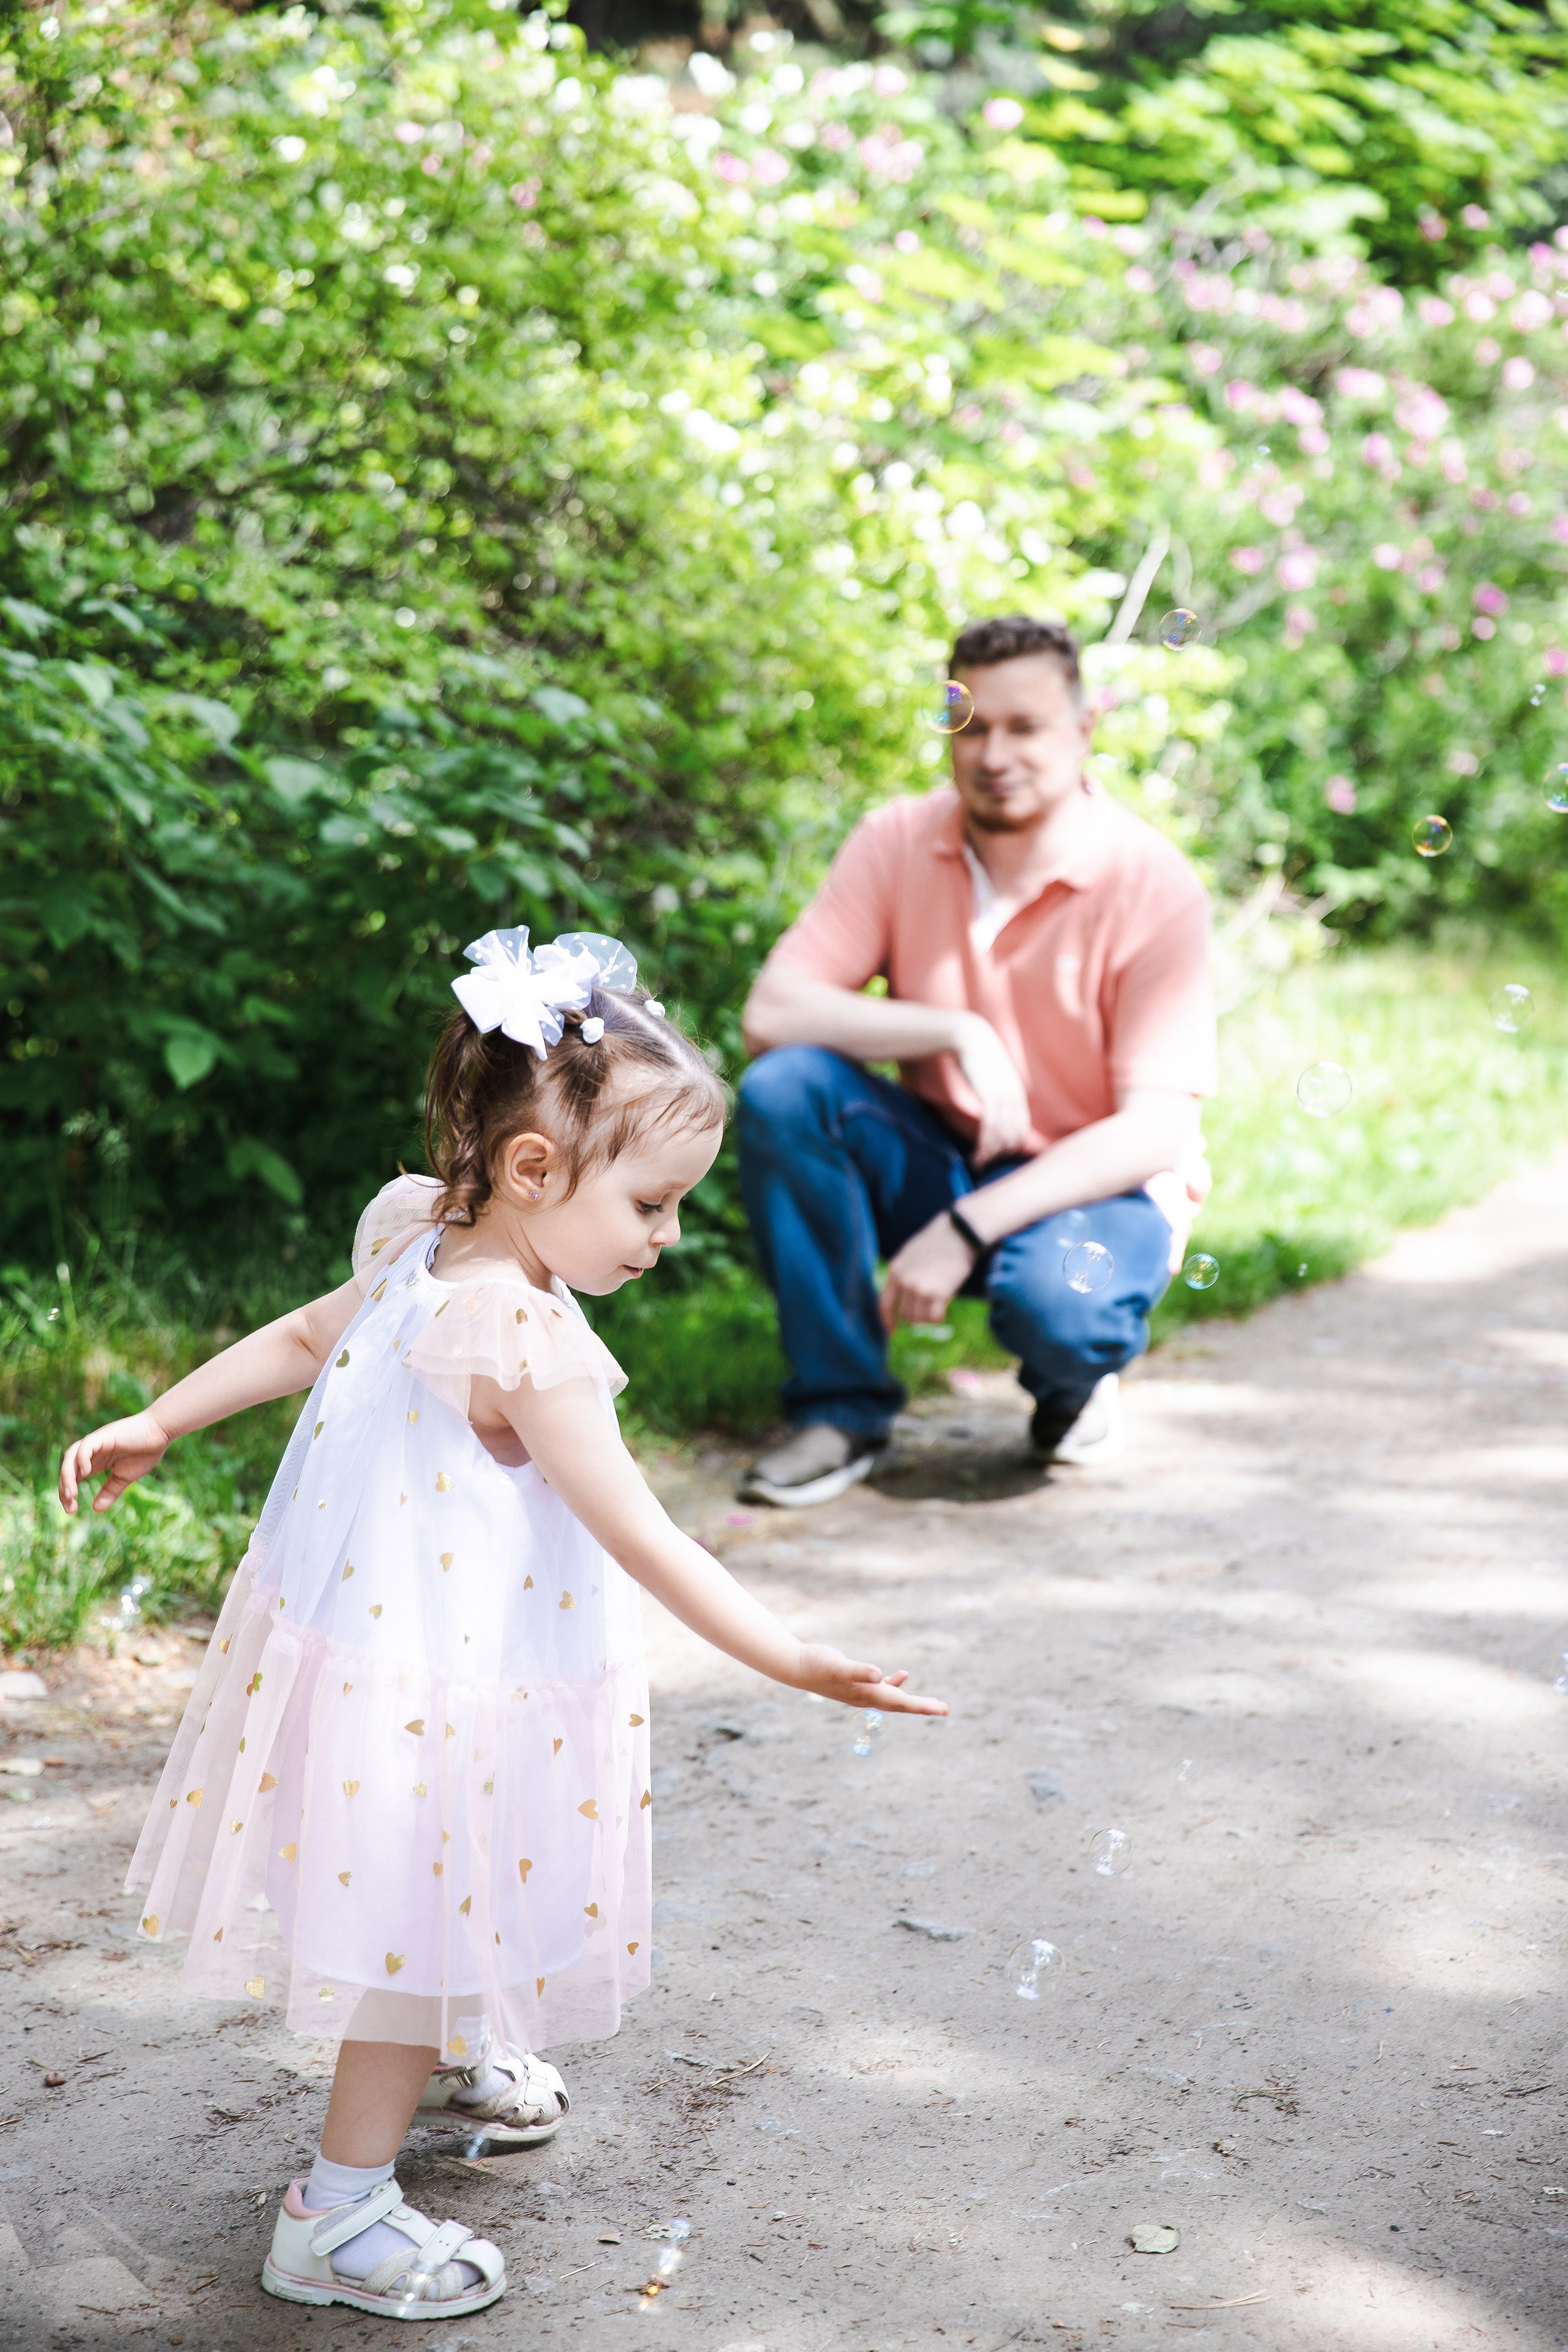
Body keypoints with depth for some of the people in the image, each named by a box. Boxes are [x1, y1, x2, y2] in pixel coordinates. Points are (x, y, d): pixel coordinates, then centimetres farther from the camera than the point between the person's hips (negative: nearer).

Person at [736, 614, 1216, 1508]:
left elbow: (1156, 1129, -20)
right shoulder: (901, 844, -7)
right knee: (781, 1091, -23)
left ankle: (1077, 1384, 3)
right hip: (943, 1160, 4)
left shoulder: (1154, 886, -17)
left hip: (1101, 1186, -4)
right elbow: (770, 1013, -14)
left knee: (1054, 1299, -38)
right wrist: (956, 1031, -28)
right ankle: (842, 1408, -11)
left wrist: (965, 1230, -29)